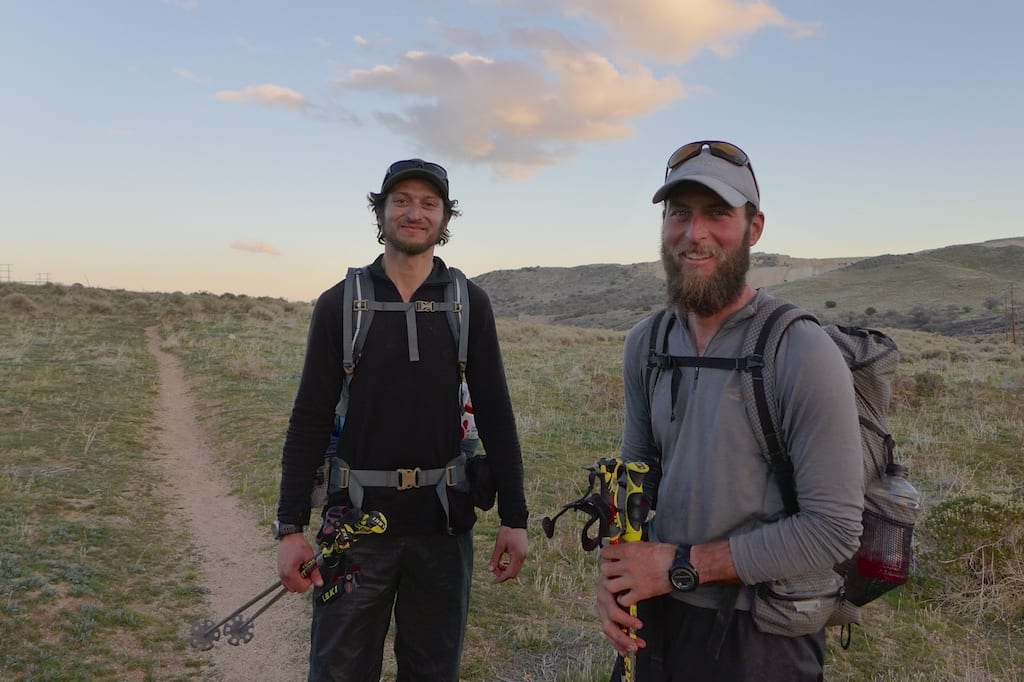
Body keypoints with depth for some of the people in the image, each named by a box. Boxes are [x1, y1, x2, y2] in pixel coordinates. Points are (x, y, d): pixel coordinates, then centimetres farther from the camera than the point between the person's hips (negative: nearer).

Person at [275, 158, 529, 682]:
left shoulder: (469, 304, 1)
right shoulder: (340, 303, -1)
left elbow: (495, 416, 1)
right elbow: (309, 421, -2)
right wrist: (290, 528, -5)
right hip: (357, 520, -1)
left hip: (443, 524, 1)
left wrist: (514, 518, -2)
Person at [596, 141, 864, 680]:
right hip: (658, 613, 5)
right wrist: (615, 569, -7)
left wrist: (682, 565, -19)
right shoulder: (645, 342, 0)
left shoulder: (803, 353, -19)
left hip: (763, 637, -5)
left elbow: (834, 529, -20)